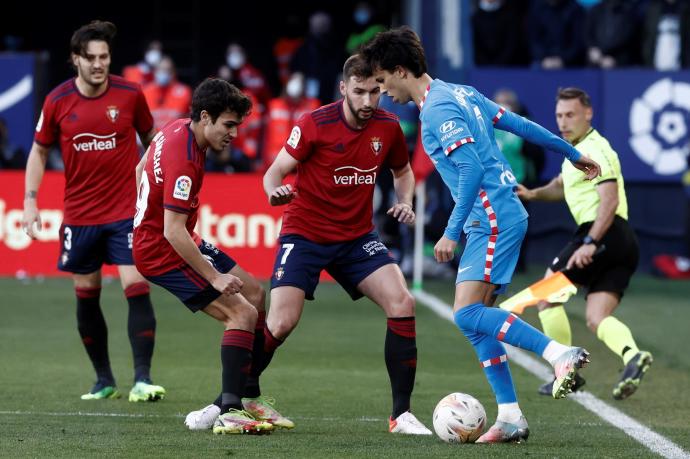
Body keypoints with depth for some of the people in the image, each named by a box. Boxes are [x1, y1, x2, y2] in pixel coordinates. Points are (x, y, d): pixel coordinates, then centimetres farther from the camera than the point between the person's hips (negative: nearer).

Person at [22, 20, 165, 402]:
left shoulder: (130, 94, -6)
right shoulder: (57, 101, -3)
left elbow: (149, 137, 10)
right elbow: (39, 150, 9)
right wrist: (30, 201, 1)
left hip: (126, 212, -2)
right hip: (78, 216, 2)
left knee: (136, 288, -13)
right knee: (86, 296, 8)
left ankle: (142, 380, -12)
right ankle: (103, 380, 21)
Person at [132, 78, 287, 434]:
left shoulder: (177, 130, 2)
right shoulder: (184, 159, -28)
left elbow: (141, 169, 20)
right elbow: (173, 232, -31)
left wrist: (149, 215, 28)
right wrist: (214, 277, -29)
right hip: (162, 252, -11)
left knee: (254, 294, 16)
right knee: (243, 313, -18)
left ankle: (246, 399, 17)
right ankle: (229, 412, -21)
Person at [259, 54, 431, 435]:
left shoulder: (387, 128, -3)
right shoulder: (314, 125, -15)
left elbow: (402, 171, 17)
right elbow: (275, 173, -9)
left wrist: (405, 201, -4)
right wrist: (275, 192, -32)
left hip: (357, 237, 4)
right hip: (304, 235, -4)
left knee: (402, 305, -15)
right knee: (281, 324, -16)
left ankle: (401, 414, -6)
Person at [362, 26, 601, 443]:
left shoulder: (437, 109, -13)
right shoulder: (460, 93, 16)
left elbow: (472, 168, -22)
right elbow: (520, 124, 21)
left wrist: (452, 233, -22)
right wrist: (572, 154, 30)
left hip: (494, 218, -10)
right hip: (491, 221, 10)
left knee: (468, 313, -18)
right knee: (477, 321, 8)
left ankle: (561, 354, -21)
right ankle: (511, 417, 6)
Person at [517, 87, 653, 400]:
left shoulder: (594, 150, -10)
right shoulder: (578, 150, 22)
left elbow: (610, 201, -21)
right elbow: (563, 186, 38)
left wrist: (590, 243, -28)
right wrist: (533, 194, 19)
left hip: (605, 233, -10)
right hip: (623, 245, 10)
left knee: (546, 295, 3)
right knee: (596, 319, 2)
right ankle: (633, 356, -26)